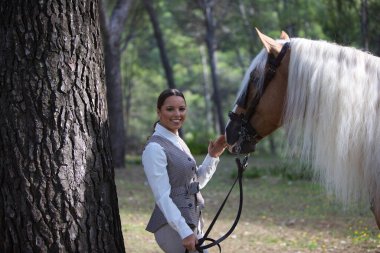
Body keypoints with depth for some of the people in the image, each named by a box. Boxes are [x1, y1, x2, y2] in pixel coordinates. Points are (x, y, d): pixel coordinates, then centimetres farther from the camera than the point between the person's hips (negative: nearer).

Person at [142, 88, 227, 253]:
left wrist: (213, 156, 6)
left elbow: (198, 182, 20)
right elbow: (162, 197, -21)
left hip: (191, 222, 9)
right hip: (173, 226, -9)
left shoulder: (178, 141, 12)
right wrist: (185, 232, -26)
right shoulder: (155, 148, -15)